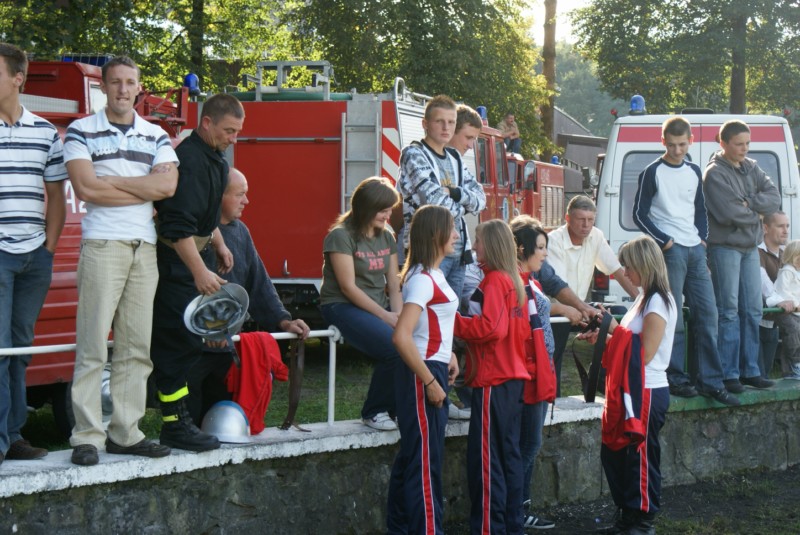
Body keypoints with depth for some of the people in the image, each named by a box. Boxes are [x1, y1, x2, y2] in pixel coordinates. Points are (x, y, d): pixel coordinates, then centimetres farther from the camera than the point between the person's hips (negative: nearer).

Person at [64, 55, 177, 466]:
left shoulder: (156, 136, 13)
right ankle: (87, 436, -6)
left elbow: (167, 185, -3)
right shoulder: (82, 132, 2)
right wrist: (144, 189, -5)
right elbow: (85, 188, -11)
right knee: (93, 345, -7)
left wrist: (110, 181, -8)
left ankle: (126, 433, 10)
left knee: (136, 347, 5)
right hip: (102, 244, -4)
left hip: (145, 247, 4)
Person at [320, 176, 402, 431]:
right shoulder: (341, 236, -9)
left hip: (380, 305, 7)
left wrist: (399, 316, -7)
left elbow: (393, 284, 11)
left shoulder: (386, 237, 15)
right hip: (343, 307, -7)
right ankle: (375, 412, -11)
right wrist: (386, 316, -17)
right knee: (395, 347, -30)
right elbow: (348, 287, -14)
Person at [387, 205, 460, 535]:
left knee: (411, 457, 15)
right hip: (422, 374, -10)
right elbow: (401, 336, -27)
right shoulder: (422, 279, -18)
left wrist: (448, 355, 13)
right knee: (424, 461, -5)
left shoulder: (433, 275, 11)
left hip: (433, 371, 10)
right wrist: (430, 382, -22)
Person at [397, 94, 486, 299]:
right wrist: (462, 206, 2)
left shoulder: (454, 158, 19)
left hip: (458, 251, 8)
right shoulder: (413, 154, -4)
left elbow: (480, 199, 11)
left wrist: (454, 193, -7)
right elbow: (433, 199, -16)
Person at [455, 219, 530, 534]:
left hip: (493, 381, -9)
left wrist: (455, 322, -12)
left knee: (485, 457, -5)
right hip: (513, 377, 9)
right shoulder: (514, 281, 13)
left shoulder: (494, 281, -12)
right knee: (509, 453, 13)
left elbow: (491, 328, -21)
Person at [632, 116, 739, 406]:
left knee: (707, 313, 2)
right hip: (670, 250, -6)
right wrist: (664, 241, -11)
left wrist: (703, 237, 9)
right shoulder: (653, 173, -3)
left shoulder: (694, 172, 14)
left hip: (695, 250, 6)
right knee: (673, 317, -6)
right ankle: (676, 379, 0)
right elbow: (639, 214, -4)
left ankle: (710, 381, 5)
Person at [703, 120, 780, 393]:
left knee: (753, 311, 8)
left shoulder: (751, 168, 12)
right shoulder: (714, 173, -11)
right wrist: (756, 214, -5)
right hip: (725, 247, -7)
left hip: (750, 247, 7)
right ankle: (729, 374, -3)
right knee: (729, 312, -6)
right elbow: (729, 214, -20)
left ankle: (750, 370, 15)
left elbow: (775, 198, 1)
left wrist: (749, 203, -14)